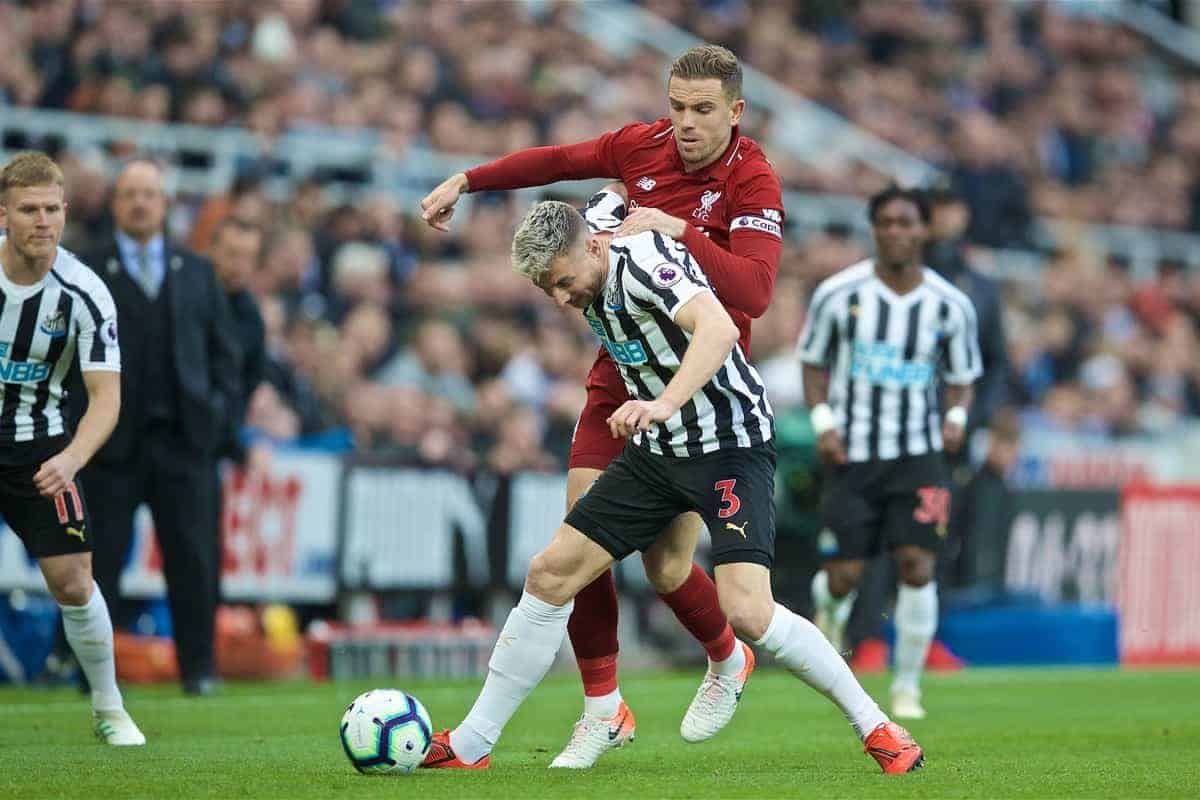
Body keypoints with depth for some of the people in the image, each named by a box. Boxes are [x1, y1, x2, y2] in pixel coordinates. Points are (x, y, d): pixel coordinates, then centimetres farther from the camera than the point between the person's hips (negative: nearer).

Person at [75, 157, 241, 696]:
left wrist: (220, 410, 2)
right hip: (113, 443, -2)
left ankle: (198, 668, 7)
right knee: (100, 560, 1)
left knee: (193, 560, 0)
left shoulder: (197, 273, 16)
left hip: (185, 440, 2)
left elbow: (225, 350, 15)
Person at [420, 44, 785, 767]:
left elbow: (754, 292, -29)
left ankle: (727, 661, 27)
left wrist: (679, 231, -34)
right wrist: (465, 182, 24)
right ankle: (604, 708, 6)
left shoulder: (754, 185, -15)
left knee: (668, 568, -6)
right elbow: (556, 162, 19)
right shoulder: (643, 145, 0)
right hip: (623, 373, 5)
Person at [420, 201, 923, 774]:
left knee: (747, 613, -23)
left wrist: (664, 404, -50)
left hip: (731, 444, -8)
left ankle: (874, 726, -5)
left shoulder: (644, 259, -22)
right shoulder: (593, 294, 4)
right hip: (657, 450, 8)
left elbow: (719, 329, -39)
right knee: (549, 574, 2)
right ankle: (469, 746, 11)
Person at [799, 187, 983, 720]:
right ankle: (829, 604, 36)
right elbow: (814, 363, 7)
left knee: (917, 567, -12)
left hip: (918, 455, 1)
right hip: (852, 455, 0)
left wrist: (956, 417, -9)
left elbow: (961, 378, 11)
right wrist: (823, 422, -7)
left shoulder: (951, 306, -1)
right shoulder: (838, 294, -5)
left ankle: (907, 686, 4)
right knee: (845, 576, -4)